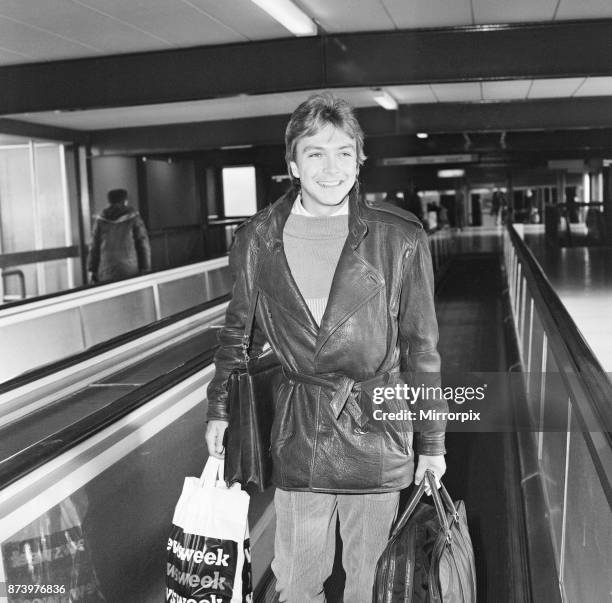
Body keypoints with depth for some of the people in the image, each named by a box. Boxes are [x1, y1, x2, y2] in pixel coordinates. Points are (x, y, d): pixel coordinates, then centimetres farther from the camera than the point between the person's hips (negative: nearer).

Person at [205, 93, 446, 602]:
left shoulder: (400, 238, -7)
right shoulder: (258, 239, -1)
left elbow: (421, 346, -1)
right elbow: (239, 331, 12)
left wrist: (432, 442, 2)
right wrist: (220, 409, 11)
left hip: (378, 433, -1)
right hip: (298, 434, 1)